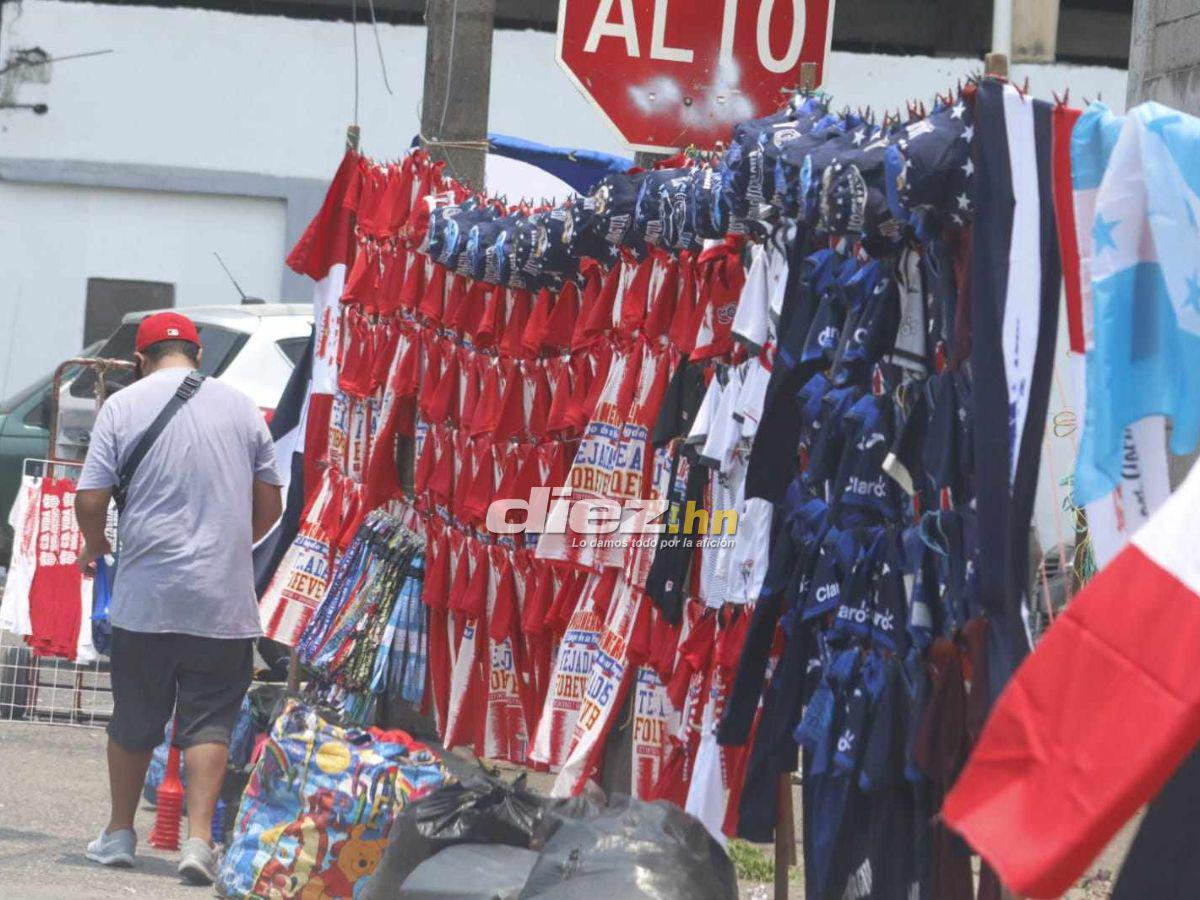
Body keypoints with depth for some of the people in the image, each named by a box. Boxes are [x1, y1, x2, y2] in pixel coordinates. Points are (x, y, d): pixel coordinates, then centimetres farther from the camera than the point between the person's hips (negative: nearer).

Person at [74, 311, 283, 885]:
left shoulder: (123, 407, -1)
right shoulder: (240, 408, 6)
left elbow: (90, 500, -6)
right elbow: (269, 506, 11)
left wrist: (94, 546, 15)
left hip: (144, 599, -1)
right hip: (224, 598, 1)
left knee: (134, 719, 12)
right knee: (209, 721, 2)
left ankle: (120, 833, 24)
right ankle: (199, 838, -11)